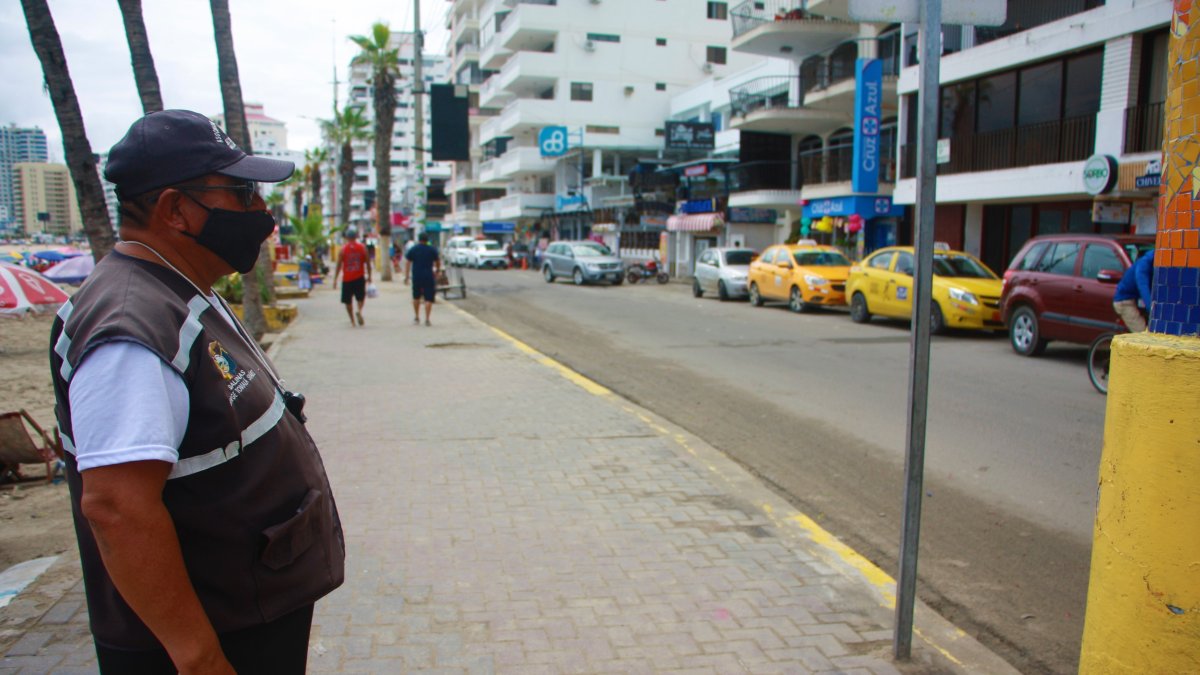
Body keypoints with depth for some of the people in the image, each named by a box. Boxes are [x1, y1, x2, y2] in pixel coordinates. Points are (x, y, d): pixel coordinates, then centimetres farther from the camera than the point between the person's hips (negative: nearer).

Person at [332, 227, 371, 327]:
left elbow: (339, 265, -4)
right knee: (361, 297, 14)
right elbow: (368, 263, 0)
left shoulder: (343, 249, -4)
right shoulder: (362, 248, -2)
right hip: (359, 277, 0)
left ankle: (352, 320, 10)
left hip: (347, 279, 0)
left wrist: (335, 280, 0)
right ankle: (359, 310, -15)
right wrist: (369, 276, 11)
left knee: (348, 300, 11)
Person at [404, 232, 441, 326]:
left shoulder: (412, 250, 4)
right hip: (428, 276, -2)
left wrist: (406, 276, 0)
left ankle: (416, 318, 24)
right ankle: (427, 320, -8)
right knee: (429, 298, -1)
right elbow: (438, 262, 12)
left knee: (416, 297, 18)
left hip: (416, 276, 2)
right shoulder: (432, 250, 3)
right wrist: (438, 271, 30)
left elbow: (407, 263, -1)